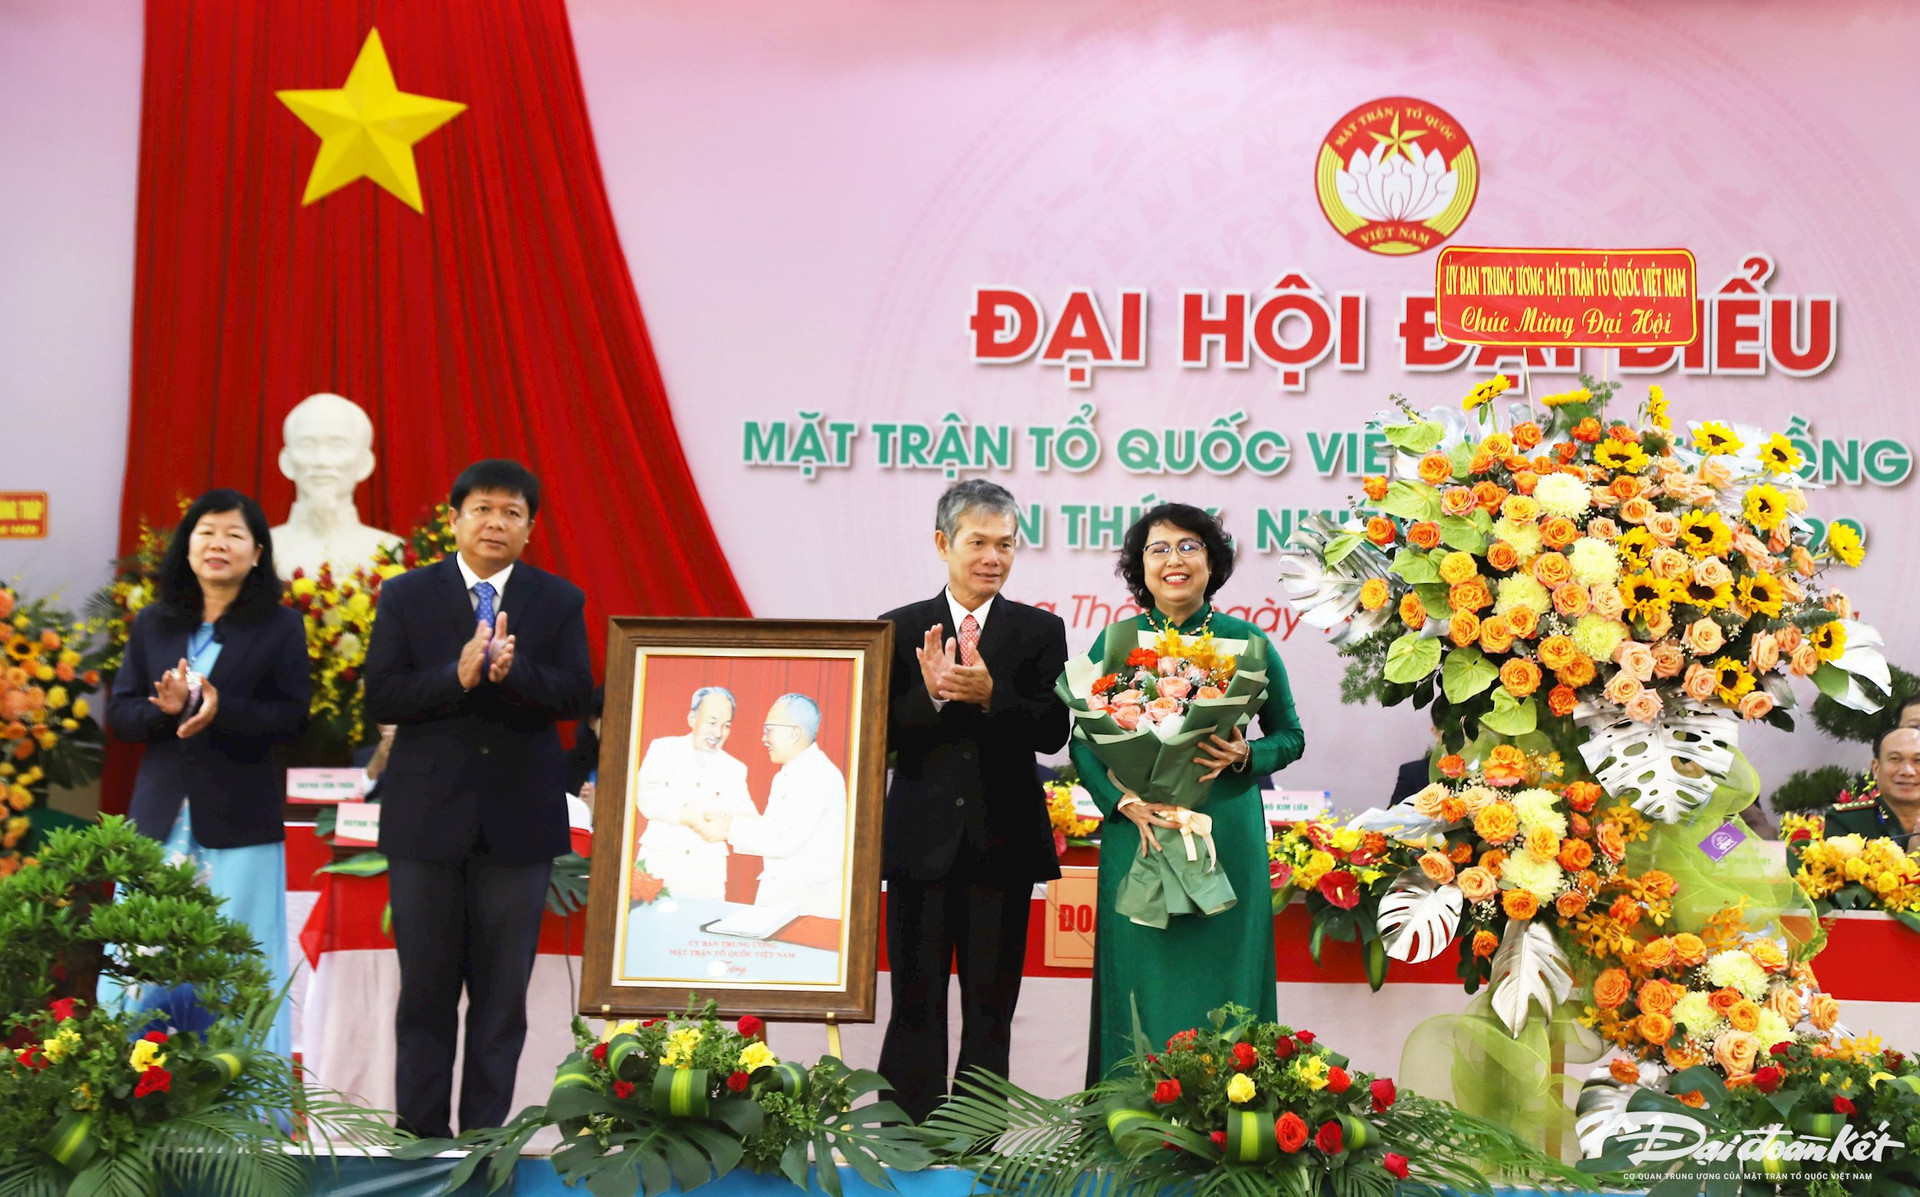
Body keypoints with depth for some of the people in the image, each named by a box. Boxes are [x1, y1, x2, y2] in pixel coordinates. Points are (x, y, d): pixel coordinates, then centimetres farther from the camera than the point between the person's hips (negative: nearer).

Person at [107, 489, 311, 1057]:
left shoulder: (281, 627, 3)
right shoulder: (152, 626, 13)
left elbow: (293, 717, -5)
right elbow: (119, 714, 8)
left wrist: (221, 709, -21)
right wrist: (164, 708, -13)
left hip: (238, 824, -3)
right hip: (159, 818, 3)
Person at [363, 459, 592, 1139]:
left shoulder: (559, 601, 4)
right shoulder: (406, 596, 2)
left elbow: (575, 696, -8)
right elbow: (380, 699, -7)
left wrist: (512, 669, -27)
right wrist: (458, 675, -22)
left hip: (518, 819, 1)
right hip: (427, 815, 0)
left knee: (503, 988, 7)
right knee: (426, 985, 7)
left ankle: (486, 1130, 16)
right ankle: (421, 1131, 16)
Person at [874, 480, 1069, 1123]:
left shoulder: (1040, 631, 5)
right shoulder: (900, 629, 5)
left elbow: (1053, 732, -5)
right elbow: (881, 733, -3)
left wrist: (991, 695, -22)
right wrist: (930, 695, -21)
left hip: (1002, 845, 0)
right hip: (921, 843, 0)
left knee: (991, 1005, 7)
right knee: (916, 1004, 4)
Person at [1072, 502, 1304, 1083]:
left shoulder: (1246, 641, 3)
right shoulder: (1116, 640, 3)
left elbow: (1290, 735, 11)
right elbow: (1083, 742, 4)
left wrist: (1245, 756, -10)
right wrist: (1125, 800, -12)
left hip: (1227, 833, 0)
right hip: (1138, 833, 0)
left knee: (1222, 976, 3)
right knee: (1142, 983, 3)